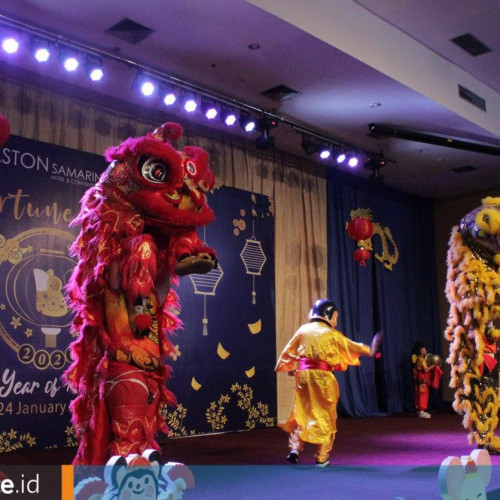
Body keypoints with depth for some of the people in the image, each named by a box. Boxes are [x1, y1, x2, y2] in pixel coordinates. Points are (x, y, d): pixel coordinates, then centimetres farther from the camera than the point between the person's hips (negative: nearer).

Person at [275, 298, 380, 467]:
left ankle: (295, 448, 4)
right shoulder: (331, 334, -4)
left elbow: (289, 351, 9)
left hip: (303, 375, 3)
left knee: (301, 413, 16)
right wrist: (369, 350, 25)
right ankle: (322, 457, 12)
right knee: (325, 416, 8)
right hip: (322, 377, -3)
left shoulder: (303, 330, 5)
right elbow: (351, 346, 9)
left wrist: (290, 368, 23)